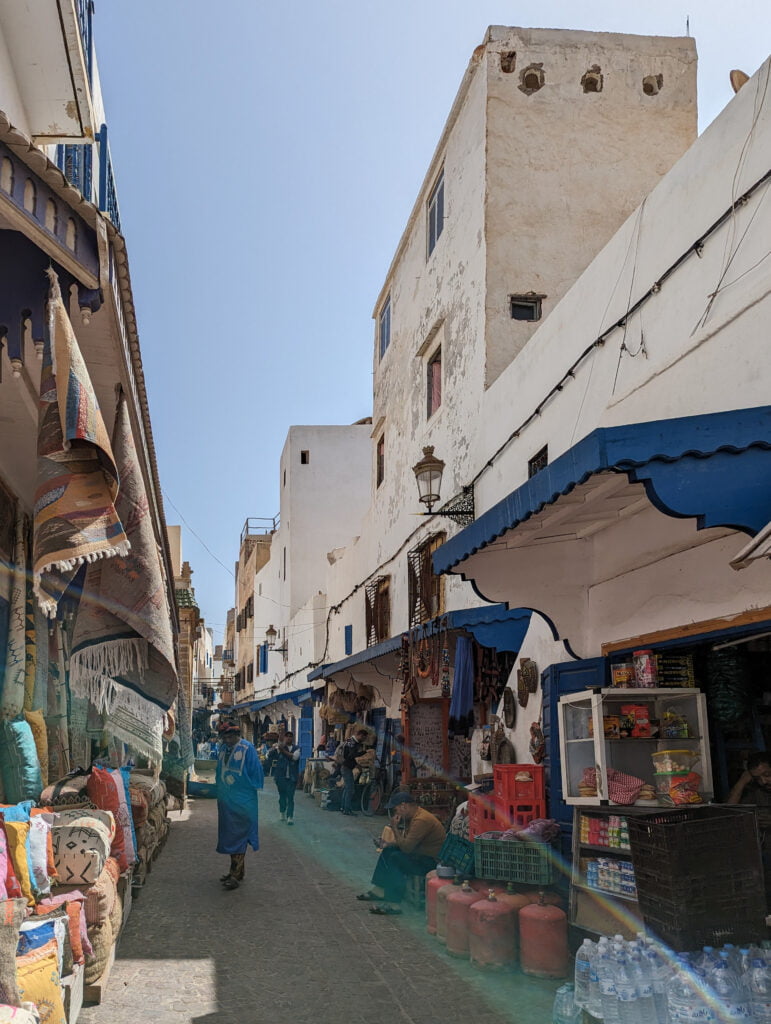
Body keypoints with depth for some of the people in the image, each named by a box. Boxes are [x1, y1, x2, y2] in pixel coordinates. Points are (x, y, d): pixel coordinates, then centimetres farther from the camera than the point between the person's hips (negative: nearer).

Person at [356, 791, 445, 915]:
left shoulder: (421, 820, -25)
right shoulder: (415, 815, 7)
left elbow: (406, 847, -26)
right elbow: (406, 841, 16)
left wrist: (395, 828, -17)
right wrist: (388, 843, 3)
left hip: (432, 861, -11)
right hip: (422, 854, 11)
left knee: (396, 858, -24)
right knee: (388, 851, 12)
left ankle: (393, 904, -22)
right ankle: (379, 890, 16)